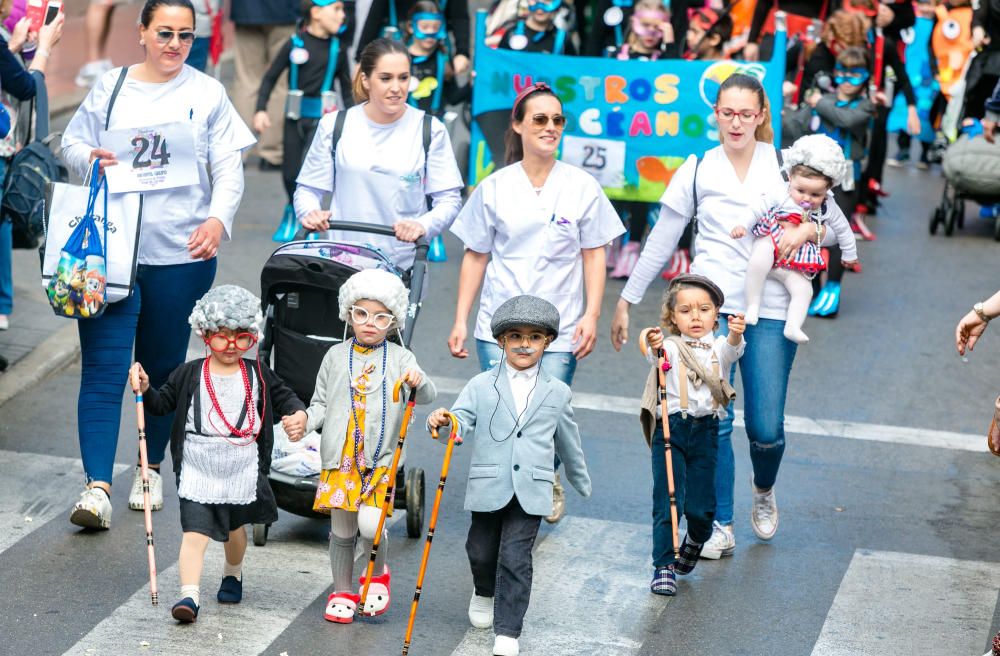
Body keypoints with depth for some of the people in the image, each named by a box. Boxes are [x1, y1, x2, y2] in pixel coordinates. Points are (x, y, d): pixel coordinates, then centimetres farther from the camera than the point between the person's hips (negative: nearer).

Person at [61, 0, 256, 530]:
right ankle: (97, 485, -9)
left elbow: (229, 168, 1)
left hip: (180, 253, 0)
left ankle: (151, 469, 28)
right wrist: (90, 158, -11)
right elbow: (71, 143, 13)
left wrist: (218, 219, -16)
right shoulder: (110, 88, 8)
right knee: (103, 367, -7)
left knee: (163, 367, 10)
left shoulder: (207, 94, 5)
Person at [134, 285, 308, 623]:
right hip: (197, 471, -2)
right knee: (194, 533, -13)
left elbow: (284, 396, 10)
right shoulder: (190, 374, -2)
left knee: (235, 528, 21)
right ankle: (189, 595, -19)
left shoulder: (258, 374, 1)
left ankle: (232, 575, 47)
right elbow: (162, 403, 3)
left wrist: (298, 414, -10)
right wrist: (145, 389, -16)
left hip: (241, 471, 2)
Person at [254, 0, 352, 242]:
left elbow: (347, 88, 9)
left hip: (322, 118, -1)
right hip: (295, 117, 1)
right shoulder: (295, 43, -5)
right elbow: (270, 78, 0)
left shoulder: (338, 48, 0)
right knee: (289, 174, 8)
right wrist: (261, 110, -9)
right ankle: (293, 213, 36)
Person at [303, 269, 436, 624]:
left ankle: (378, 575, 13)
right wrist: (304, 423, -6)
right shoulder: (336, 356, 9)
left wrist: (418, 382, -26)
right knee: (342, 530, 6)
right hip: (339, 457, 2)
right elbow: (321, 403, 13)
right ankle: (342, 593, 22)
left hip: (380, 459, -2)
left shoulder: (399, 358, 4)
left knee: (370, 524, -16)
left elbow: (428, 396, -3)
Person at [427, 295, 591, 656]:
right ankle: (484, 593, 48)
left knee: (516, 560, -6)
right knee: (481, 552, 15)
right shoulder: (481, 386, 1)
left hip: (531, 491, -1)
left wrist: (582, 483, 28)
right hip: (488, 489, 1)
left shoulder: (558, 392, 6)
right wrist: (443, 423, -32)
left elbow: (568, 442, 18)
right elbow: (462, 423, -9)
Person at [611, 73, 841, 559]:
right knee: (712, 421, -7)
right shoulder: (697, 170, 6)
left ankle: (764, 490, 31)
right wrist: (627, 299, 12)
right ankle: (720, 527, 6)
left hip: (770, 310, 0)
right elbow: (659, 243, 12)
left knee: (767, 429, -2)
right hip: (710, 306, 0)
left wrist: (807, 228, -16)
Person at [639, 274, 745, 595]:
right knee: (667, 501, -7)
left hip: (705, 430, 2)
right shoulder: (672, 346, 2)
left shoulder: (719, 346, 7)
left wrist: (735, 334, -40)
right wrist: (654, 348, -46)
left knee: (701, 506, 4)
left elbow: (731, 351, -16)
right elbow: (660, 355, -21)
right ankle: (664, 566, 3)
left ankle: (696, 540, 36)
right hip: (670, 428, -2)